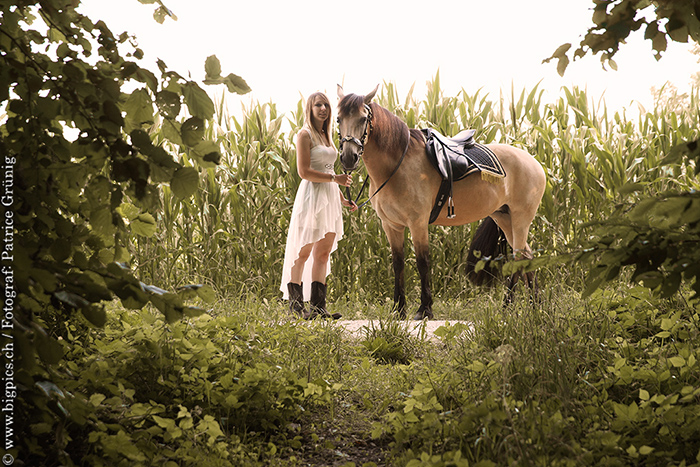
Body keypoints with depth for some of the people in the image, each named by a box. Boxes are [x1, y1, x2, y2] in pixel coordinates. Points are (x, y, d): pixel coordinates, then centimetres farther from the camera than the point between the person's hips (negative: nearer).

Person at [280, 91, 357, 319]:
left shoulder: (326, 136, 17)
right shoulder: (305, 135, -7)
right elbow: (304, 172, -15)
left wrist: (343, 198, 15)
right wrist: (335, 178, -17)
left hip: (330, 197, 8)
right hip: (312, 196, -8)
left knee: (323, 254, 5)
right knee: (303, 253, -1)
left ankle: (317, 306, 6)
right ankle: (295, 305, 5)